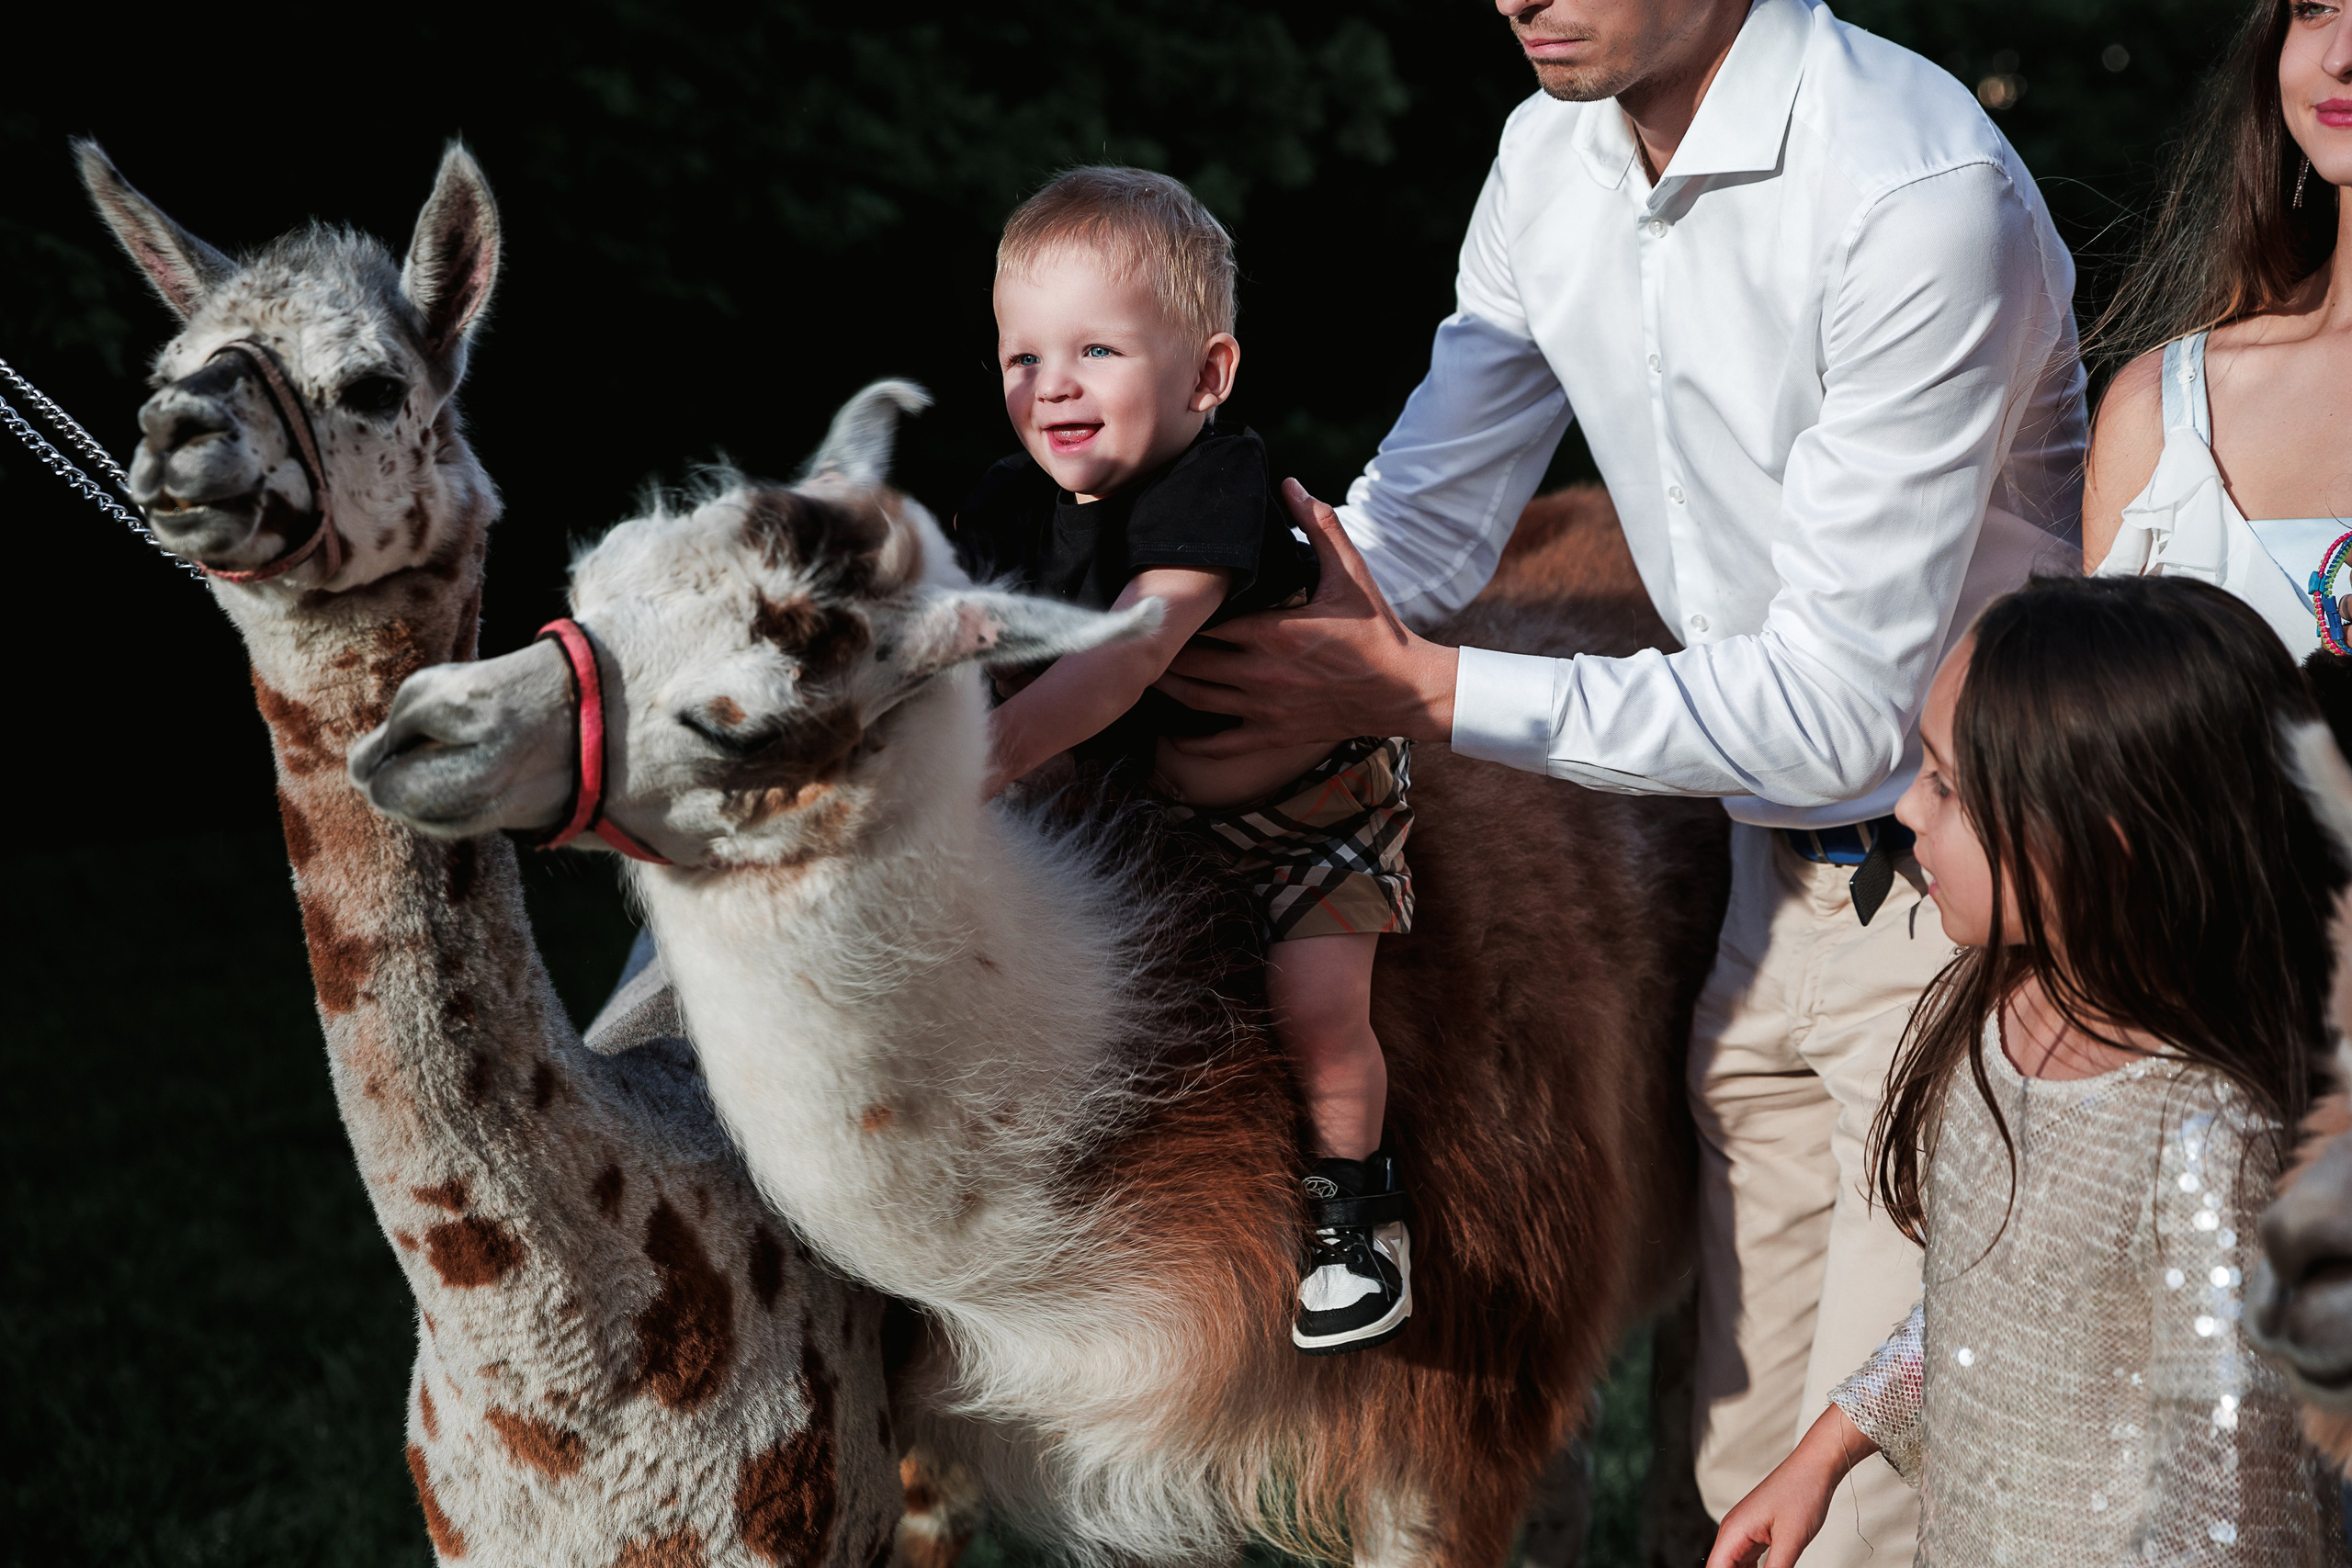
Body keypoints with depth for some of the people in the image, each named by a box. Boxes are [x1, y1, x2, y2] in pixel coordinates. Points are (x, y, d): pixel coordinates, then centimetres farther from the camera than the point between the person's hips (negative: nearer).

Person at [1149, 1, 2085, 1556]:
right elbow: (1411, 531, 7)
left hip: (1974, 901, -7)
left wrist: (1424, 690, -23)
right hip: (1779, 889, 7)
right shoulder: (1552, 159, 1)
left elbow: (1841, 702, -25)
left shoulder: (1924, 195, -25)